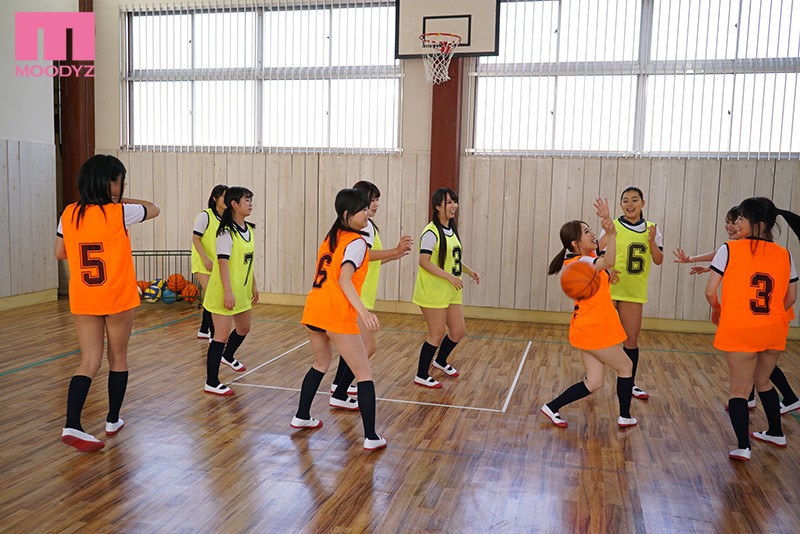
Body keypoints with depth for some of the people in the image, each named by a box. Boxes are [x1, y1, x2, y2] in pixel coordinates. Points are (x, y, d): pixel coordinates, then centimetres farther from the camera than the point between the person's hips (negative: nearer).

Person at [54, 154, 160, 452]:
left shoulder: (69, 214, 0)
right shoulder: (119, 213, -12)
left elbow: (59, 253, 11)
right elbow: (154, 209, 5)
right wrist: (120, 200, 13)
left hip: (82, 301, 4)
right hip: (118, 299, -3)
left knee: (89, 363, 7)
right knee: (118, 359, 14)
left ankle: (72, 426, -8)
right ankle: (113, 421, 25)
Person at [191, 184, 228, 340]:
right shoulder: (205, 215, -12)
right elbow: (195, 238, -13)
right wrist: (205, 258, -21)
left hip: (217, 264, 7)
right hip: (203, 264, -7)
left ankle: (203, 331, 27)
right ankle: (214, 335, -3)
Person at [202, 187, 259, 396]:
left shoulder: (248, 229, 9)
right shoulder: (227, 231, -17)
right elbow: (223, 262, -21)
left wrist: (253, 286, 17)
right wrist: (228, 292, -25)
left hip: (242, 291, 9)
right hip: (226, 292, -9)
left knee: (244, 328, 23)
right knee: (223, 334, -5)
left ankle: (228, 357, 51)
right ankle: (211, 383, 4)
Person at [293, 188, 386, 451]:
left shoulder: (331, 238, 16)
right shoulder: (357, 242, -8)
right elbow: (344, 280, -21)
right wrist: (363, 311, -31)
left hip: (312, 310, 8)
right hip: (338, 315, -8)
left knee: (321, 363, 29)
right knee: (364, 374, 2)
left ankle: (302, 417, 38)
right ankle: (371, 437, 1)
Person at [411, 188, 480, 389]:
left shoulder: (452, 230, 12)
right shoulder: (431, 232, -16)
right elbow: (424, 261, -22)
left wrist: (469, 271, 9)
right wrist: (450, 277, -24)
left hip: (451, 292, 8)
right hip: (433, 291, -8)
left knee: (458, 331, 12)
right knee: (438, 333, -2)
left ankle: (441, 361, 39)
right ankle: (421, 376, 14)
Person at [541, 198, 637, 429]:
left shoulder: (586, 256, 7)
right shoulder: (581, 262, -20)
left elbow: (608, 237, 16)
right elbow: (609, 262, -40)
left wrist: (607, 219, -2)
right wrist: (611, 233, -51)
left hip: (590, 329, 9)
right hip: (593, 330, -9)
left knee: (594, 382, 10)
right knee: (625, 366, 12)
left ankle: (552, 407, 12)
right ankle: (625, 417, 28)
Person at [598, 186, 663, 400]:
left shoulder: (651, 229, 6)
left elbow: (658, 261, 3)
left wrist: (652, 241, -11)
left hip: (634, 293, 3)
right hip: (609, 290, -3)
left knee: (631, 340, 10)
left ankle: (630, 383, 24)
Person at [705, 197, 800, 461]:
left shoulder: (729, 250, -10)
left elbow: (710, 292, -11)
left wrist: (717, 310, 9)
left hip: (739, 331, -4)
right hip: (774, 332, 4)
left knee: (739, 389, 7)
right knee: (763, 382, 25)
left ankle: (743, 446, -1)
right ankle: (776, 434, 39)